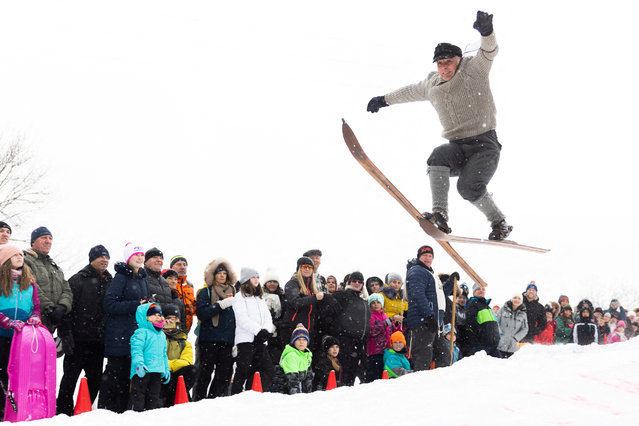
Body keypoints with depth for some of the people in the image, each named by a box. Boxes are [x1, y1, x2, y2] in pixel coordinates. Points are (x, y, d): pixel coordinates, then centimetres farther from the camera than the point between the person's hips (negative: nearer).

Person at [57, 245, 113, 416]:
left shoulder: (110, 282, 15)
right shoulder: (78, 280, -2)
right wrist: (66, 334, -16)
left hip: (99, 341, 5)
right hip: (79, 339, -5)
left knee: (95, 379, 7)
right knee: (70, 376, -3)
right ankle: (64, 412, 2)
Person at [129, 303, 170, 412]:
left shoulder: (162, 335, 21)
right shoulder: (141, 332, -6)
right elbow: (136, 349, -17)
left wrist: (166, 370, 23)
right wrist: (139, 364, -30)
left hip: (157, 371, 8)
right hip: (142, 371, -7)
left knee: (155, 397, 9)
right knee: (139, 396, -6)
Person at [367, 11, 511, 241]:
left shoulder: (473, 70, -2)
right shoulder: (432, 85, 13)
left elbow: (489, 52, -20)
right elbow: (410, 92, 33)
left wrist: (486, 32, -41)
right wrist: (385, 99, 45)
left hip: (485, 144, -5)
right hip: (457, 146, 5)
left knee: (468, 187, -24)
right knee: (438, 156, -28)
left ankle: (500, 223, -2)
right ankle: (440, 216, -34)